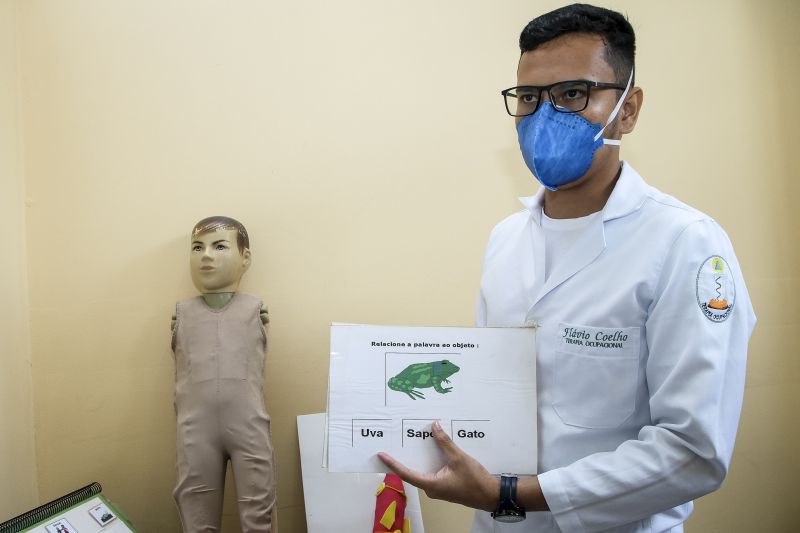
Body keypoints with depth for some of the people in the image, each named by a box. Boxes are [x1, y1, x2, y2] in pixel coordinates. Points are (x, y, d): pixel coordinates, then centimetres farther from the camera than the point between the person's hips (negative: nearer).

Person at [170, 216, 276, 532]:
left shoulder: (255, 309, 6)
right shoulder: (183, 312, 10)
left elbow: (256, 367, 11)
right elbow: (181, 374, 15)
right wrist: (186, 421, 11)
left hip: (249, 428, -1)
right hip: (196, 431, 1)